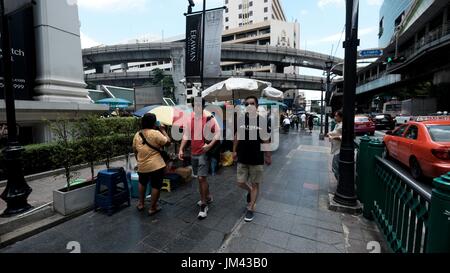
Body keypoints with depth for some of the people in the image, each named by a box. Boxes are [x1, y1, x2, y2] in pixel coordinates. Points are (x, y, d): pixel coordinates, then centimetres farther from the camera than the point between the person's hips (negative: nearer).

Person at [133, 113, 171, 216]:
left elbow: (135, 151, 13)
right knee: (156, 186, 9)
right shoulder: (155, 133, -16)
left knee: (142, 183, 29)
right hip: (156, 166, -6)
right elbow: (168, 142, -11)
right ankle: (153, 208, 19)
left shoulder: (137, 135, 5)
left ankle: (141, 204, 37)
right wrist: (163, 130, 0)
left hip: (142, 166, 6)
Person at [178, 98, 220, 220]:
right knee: (201, 177, 17)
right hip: (193, 153, 6)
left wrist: (209, 146, -22)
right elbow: (186, 135, 9)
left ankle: (204, 205, 8)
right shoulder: (190, 119, 5)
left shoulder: (209, 118, -11)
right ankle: (207, 197, 39)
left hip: (204, 153, -6)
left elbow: (218, 133, -12)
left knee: (202, 178, -7)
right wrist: (181, 149, 3)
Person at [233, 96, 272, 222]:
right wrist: (234, 151, 11)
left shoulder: (262, 120, -8)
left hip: (257, 159, -2)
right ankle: (250, 191, 42)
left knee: (255, 185, 9)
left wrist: (268, 156, 2)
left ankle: (251, 208, 27)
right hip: (242, 158, 2)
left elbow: (265, 139, 0)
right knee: (240, 183, 9)